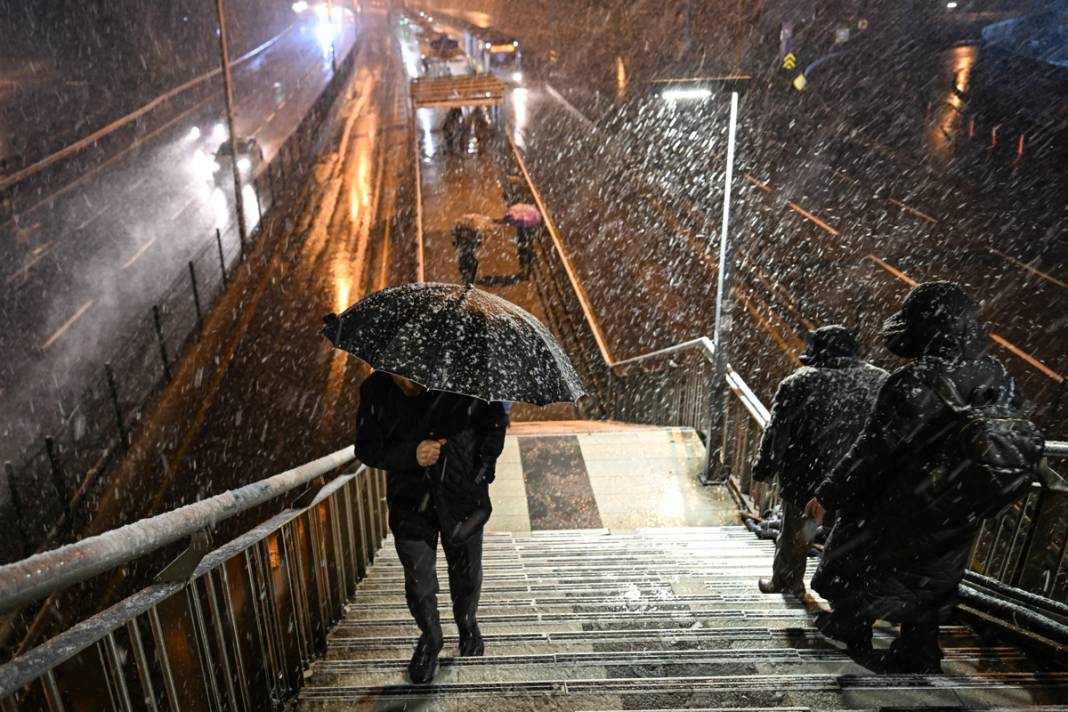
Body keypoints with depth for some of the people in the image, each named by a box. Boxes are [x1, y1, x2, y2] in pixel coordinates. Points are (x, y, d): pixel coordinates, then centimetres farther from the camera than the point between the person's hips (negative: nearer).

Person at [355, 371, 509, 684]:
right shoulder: (375, 390, -12)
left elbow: (495, 420, -2)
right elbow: (366, 448, -8)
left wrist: (482, 469, -7)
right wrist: (411, 455, -25)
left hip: (463, 497, 0)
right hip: (411, 501, 1)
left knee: (466, 572, 18)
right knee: (418, 581, 3)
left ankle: (468, 625, 48)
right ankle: (430, 640, 32)